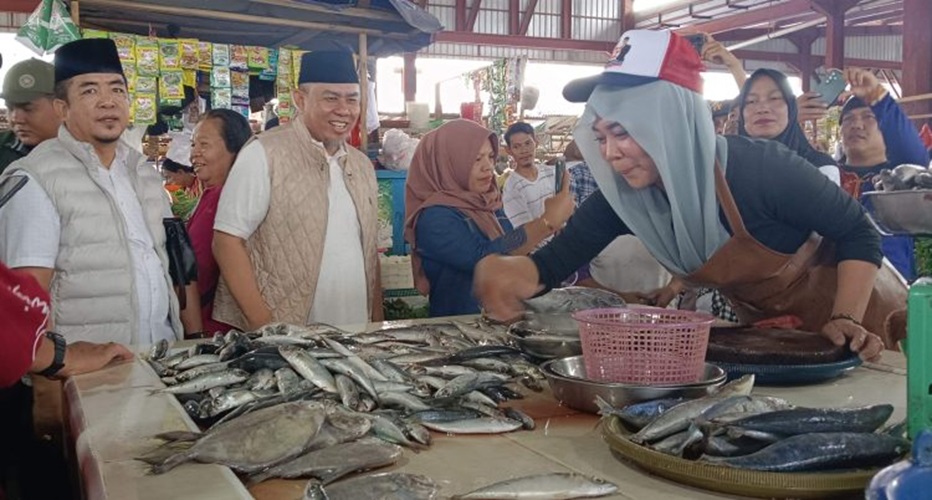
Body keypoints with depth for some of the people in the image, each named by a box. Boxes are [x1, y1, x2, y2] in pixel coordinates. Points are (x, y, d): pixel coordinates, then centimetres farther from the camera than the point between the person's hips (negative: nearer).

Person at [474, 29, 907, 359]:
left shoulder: (759, 169, -33)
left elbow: (857, 232, -20)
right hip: (767, 331, 5)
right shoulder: (623, 194, -19)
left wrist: (846, 320, -32)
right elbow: (553, 263, -21)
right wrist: (499, 269, -41)